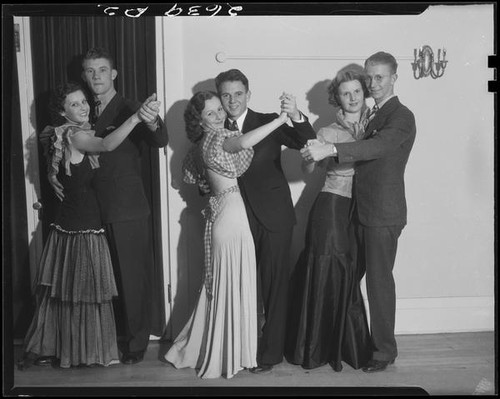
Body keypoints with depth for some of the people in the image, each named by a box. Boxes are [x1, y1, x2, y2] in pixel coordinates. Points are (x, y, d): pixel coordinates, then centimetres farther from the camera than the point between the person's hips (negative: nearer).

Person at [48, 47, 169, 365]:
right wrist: (53, 174, 0)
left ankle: (137, 341, 16)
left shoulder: (128, 110, -10)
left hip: (128, 210, -6)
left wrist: (153, 122, -49)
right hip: (97, 209, 6)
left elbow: (160, 142, -27)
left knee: (133, 276, 3)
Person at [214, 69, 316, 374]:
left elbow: (307, 143, -13)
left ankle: (271, 353, 9)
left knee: (274, 285, 1)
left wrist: (296, 116, -31)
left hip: (273, 217, -2)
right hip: (238, 219, 2)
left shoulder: (269, 122, -1)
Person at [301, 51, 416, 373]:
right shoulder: (373, 116, 17)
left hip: (384, 214, -8)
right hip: (362, 210, 8)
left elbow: (377, 147, -28)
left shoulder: (402, 117, -11)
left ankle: (385, 351, 13)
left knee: (379, 280, -1)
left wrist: (330, 150, -39)